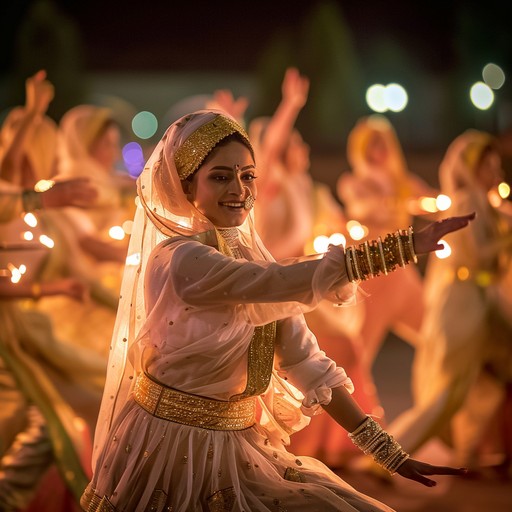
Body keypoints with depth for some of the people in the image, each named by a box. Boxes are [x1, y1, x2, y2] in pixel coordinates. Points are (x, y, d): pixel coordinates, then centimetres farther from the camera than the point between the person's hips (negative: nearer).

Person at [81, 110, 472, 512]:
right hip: (171, 447, -7)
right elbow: (291, 282, -26)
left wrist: (390, 453, -1)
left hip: (240, 452, 7)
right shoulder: (179, 259, -18)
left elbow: (306, 363, 3)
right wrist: (408, 246, -26)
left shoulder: (254, 260, 4)